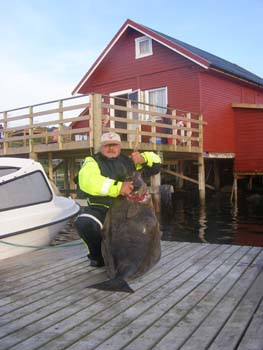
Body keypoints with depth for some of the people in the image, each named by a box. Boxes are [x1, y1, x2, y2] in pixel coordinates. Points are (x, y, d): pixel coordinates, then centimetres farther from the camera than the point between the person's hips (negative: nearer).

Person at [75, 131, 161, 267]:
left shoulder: (128, 161, 14)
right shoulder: (93, 161, 0)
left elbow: (156, 162, 21)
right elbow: (87, 181, -23)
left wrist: (143, 158, -3)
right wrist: (118, 187, -33)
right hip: (101, 209, -3)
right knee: (83, 224, -31)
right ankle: (98, 255, 0)